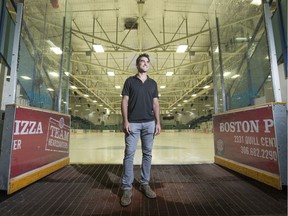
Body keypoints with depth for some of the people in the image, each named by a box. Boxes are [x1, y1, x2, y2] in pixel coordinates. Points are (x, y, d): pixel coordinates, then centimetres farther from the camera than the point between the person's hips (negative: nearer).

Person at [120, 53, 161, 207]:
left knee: (147, 154, 8)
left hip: (149, 123, 3)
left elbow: (155, 104, 10)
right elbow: (124, 102, 0)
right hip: (133, 123, -3)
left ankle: (145, 184, 22)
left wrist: (158, 122, 2)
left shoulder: (153, 83, 13)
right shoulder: (130, 81, 6)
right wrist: (125, 121, -10)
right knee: (129, 154, -3)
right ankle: (127, 188, 8)